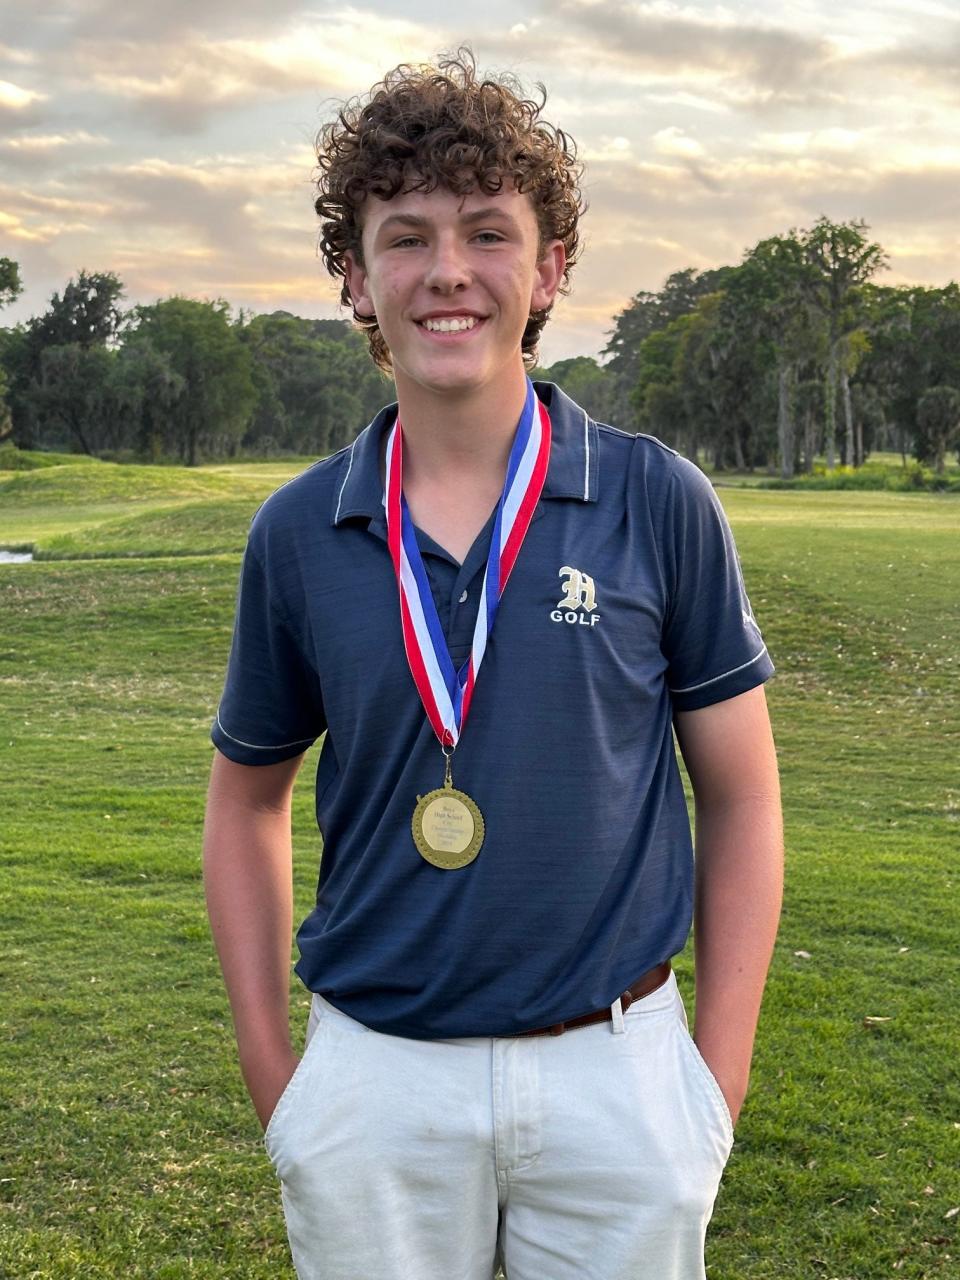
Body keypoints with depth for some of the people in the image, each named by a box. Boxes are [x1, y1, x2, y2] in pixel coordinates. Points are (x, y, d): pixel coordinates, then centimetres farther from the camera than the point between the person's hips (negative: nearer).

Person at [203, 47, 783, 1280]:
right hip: (371, 1082, 1)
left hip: (615, 1072, -1)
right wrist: (266, 1060, 6)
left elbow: (740, 796, 0)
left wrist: (720, 1076, -3)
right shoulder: (297, 532, -2)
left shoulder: (659, 502, -6)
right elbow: (247, 794, 10)